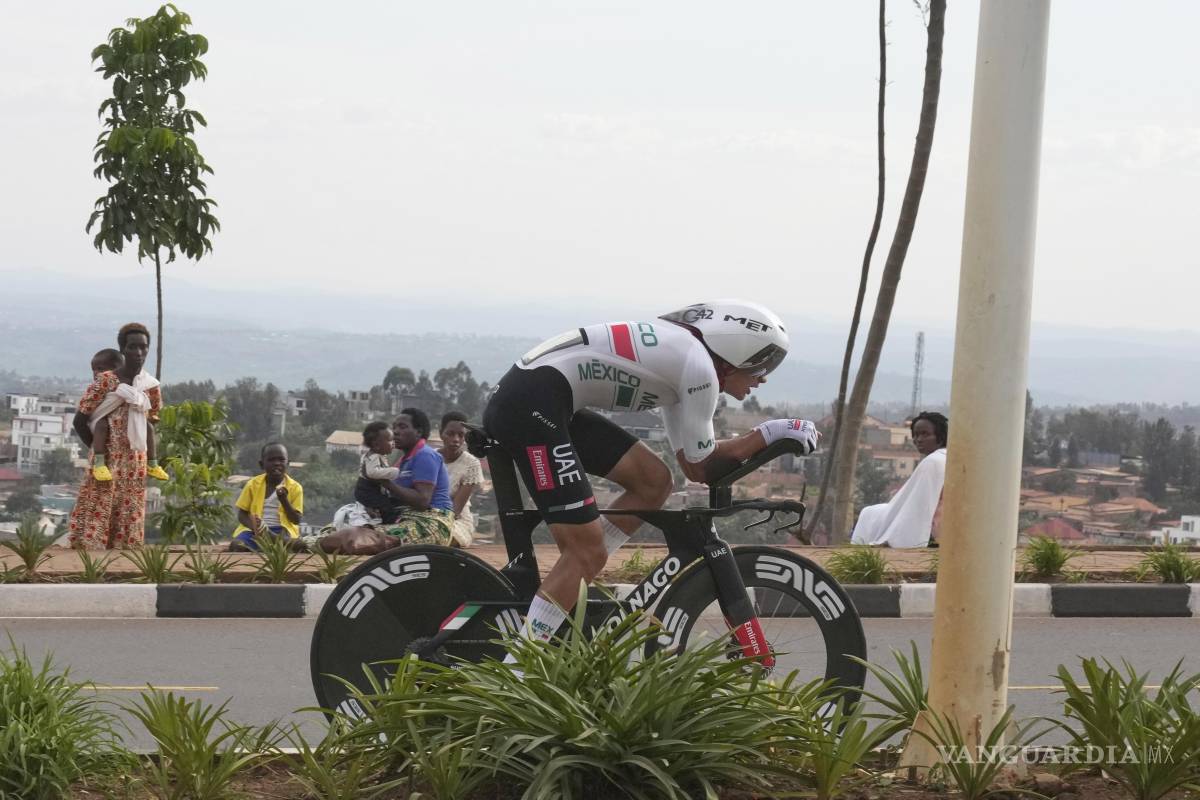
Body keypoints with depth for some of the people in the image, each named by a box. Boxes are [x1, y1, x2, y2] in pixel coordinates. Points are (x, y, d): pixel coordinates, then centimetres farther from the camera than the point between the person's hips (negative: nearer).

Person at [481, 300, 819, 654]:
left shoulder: (680, 354, 21)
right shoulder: (698, 366, -8)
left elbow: (692, 463, 23)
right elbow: (702, 468, 0)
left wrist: (764, 440, 18)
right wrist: (769, 433, 7)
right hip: (531, 407, -10)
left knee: (653, 481, 12)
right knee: (589, 552, -10)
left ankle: (565, 591, 11)